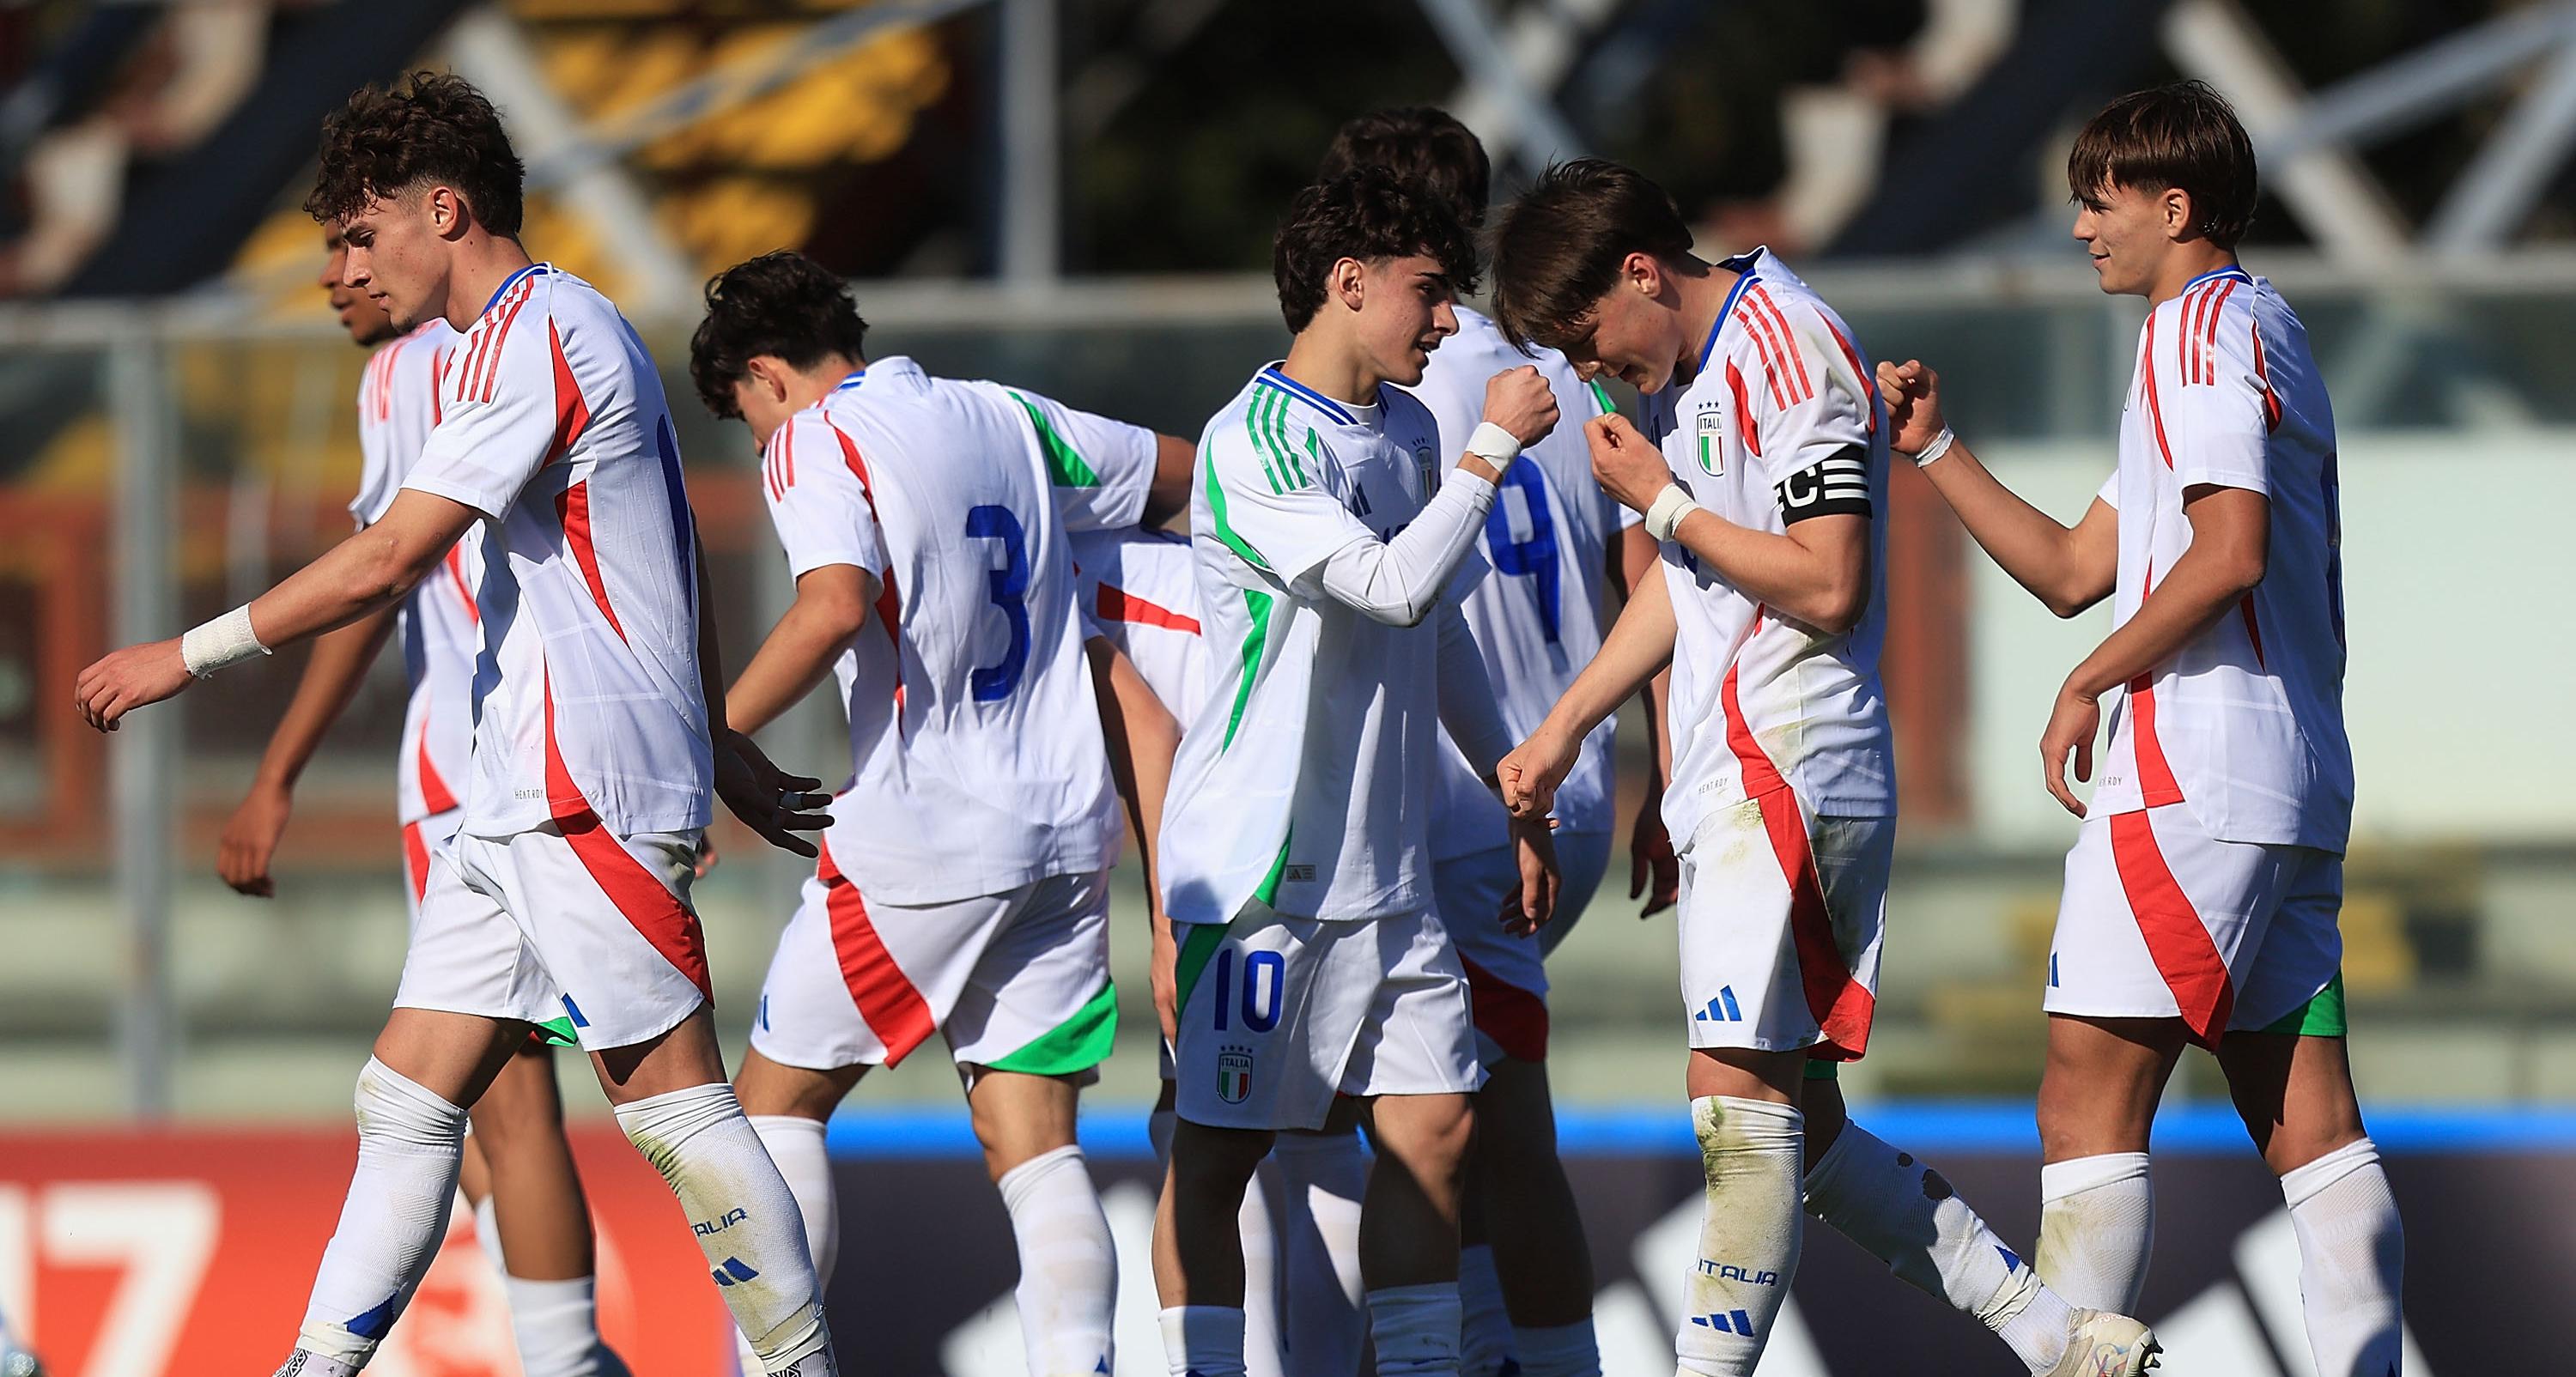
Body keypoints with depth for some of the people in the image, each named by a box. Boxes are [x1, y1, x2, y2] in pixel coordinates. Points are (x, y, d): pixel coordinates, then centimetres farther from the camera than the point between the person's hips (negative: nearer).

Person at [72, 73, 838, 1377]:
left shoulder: (533, 332, -14)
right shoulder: (565, 328, 18)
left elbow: (387, 559, -19)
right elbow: (676, 556, 27)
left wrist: (188, 655, -14)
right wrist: (719, 739, 34)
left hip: (588, 795, -10)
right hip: (521, 798, 10)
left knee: (671, 1102, -6)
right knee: (407, 1096, 6)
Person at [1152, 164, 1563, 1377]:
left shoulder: (1408, 431, 13)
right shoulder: (1253, 444, -14)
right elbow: (1393, 586, -25)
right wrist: (1494, 446, -16)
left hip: (1385, 867, 8)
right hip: (1260, 864, -8)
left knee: (1433, 1122, 4)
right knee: (1218, 1150, -3)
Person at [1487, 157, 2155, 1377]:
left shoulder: (1787, 349, -13)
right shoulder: (1685, 368, 17)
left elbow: (1828, 584, -20)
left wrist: (1662, 502, -12)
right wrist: (1562, 730, 27)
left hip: (1785, 773, -10)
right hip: (1732, 785, 10)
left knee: (1741, 1089, -13)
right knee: (1798, 1122, 8)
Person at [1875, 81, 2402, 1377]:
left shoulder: (2204, 328, -6)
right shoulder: (2262, 332, 24)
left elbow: (2230, 549, -21)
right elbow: (2073, 571, 25)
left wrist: (2089, 684, -11)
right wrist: (1934, 447, 20)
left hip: (2190, 779, -10)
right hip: (2294, 783, 10)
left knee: (2089, 1106, -8)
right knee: (2309, 1124, 4)